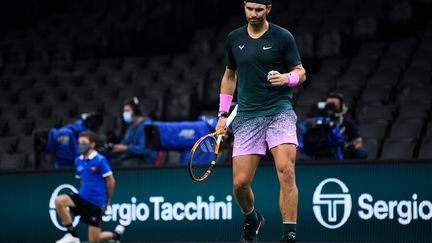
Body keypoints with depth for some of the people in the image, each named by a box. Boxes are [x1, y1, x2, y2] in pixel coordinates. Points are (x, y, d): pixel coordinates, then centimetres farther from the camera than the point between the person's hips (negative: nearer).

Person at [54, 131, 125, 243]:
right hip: (83, 198, 5)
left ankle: (116, 234, 29)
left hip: (96, 203, -5)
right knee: (59, 201, -23)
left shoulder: (100, 160, -12)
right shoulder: (78, 161, 6)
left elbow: (111, 181, -7)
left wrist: (107, 202, 2)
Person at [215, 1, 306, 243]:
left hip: (280, 111, -3)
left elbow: (300, 73, 4)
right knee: (240, 182, -2)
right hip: (247, 116, 3)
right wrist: (223, 114, 18)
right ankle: (252, 220, 30)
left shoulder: (283, 37, 0)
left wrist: (286, 78, -19)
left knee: (286, 170, -22)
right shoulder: (234, 38, 11)